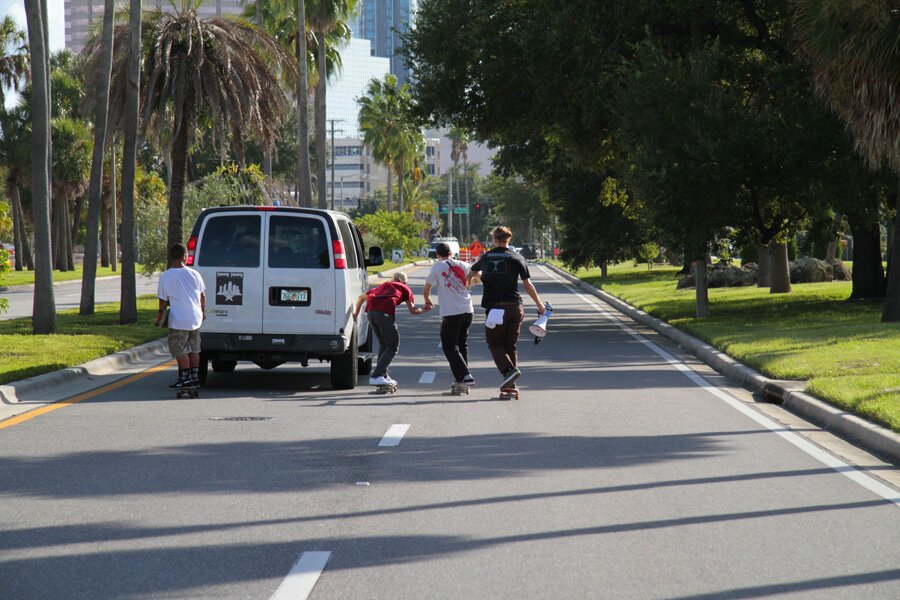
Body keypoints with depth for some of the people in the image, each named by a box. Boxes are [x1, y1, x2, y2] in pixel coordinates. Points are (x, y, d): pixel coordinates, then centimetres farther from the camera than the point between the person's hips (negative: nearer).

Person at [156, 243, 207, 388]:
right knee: (194, 349, 15)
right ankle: (195, 376, 18)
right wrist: (203, 312, 27)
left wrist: (161, 313, 15)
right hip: (195, 318, 5)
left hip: (179, 320, -5)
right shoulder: (194, 274, 3)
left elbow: (163, 300, -3)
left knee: (179, 349, 2)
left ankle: (185, 377, -2)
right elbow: (202, 295, 12)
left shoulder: (165, 276, -8)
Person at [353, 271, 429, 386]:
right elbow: (412, 310, 13)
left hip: (371, 311, 6)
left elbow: (361, 297, 43)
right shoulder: (405, 288, 22)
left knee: (383, 344, 23)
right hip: (385, 312, -6)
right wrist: (423, 310, 31)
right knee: (393, 346, 3)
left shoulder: (383, 286, 37)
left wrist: (356, 313, 53)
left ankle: (383, 375, 23)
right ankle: (376, 376, -10)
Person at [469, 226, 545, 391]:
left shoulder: (486, 257, 9)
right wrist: (539, 304, 11)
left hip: (495, 307, -1)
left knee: (495, 343, 7)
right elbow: (527, 284, 0)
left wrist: (471, 280, 56)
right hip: (515, 307, 1)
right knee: (511, 345, 11)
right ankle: (510, 384, 5)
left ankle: (509, 370, -18)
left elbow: (473, 272, 31)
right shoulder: (517, 258, 3)